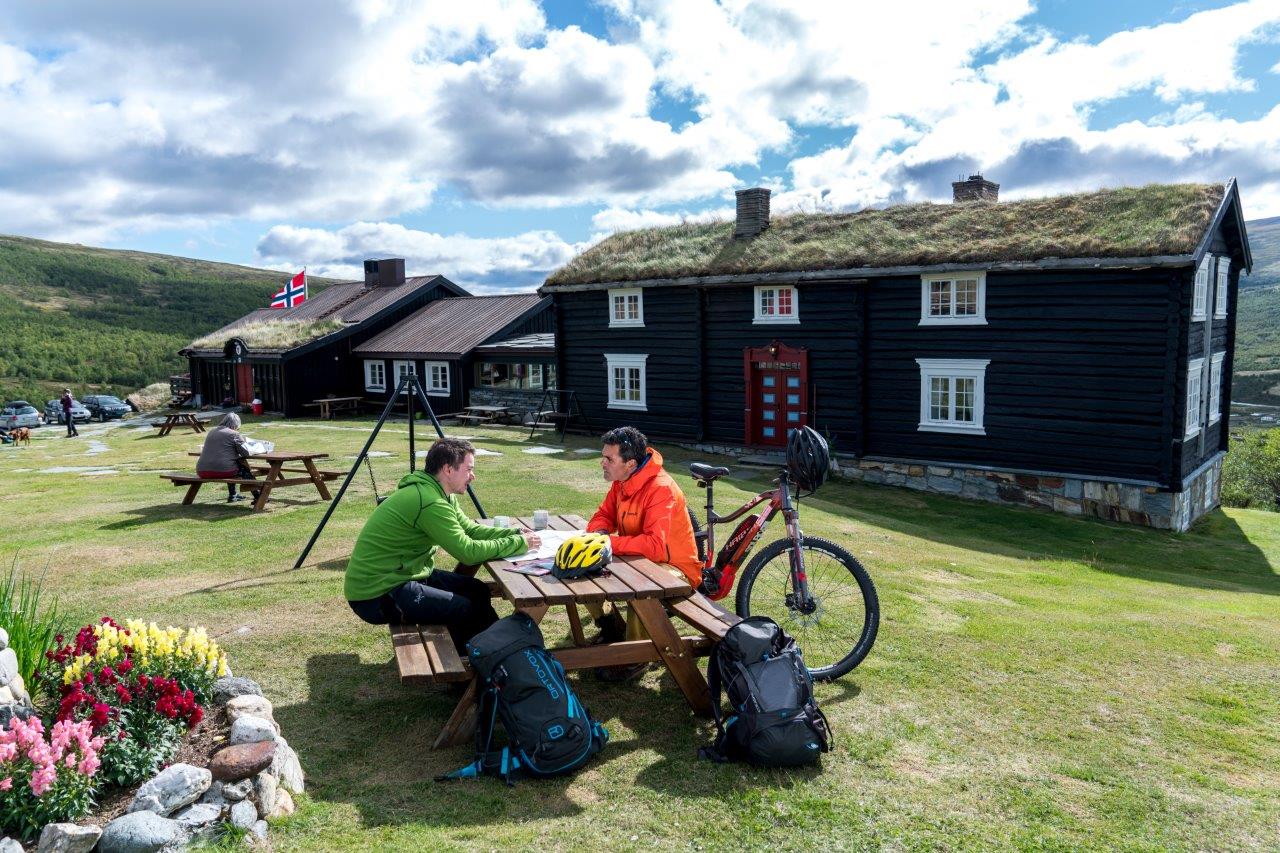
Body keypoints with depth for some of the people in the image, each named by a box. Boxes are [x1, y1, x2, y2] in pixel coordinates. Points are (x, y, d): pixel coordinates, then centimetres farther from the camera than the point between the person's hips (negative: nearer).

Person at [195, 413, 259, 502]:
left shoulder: (212, 431, 17)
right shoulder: (234, 434, -3)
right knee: (244, 469, 21)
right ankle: (257, 496, 20)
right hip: (222, 470, -6)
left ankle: (232, 495, 42)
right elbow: (245, 453, -4)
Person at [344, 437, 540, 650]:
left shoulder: (441, 495, 4)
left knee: (477, 591, 9)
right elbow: (468, 553, -25)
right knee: (468, 610, -11)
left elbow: (470, 529, 9)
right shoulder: (429, 502, -25)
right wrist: (519, 543, -16)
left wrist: (517, 534, -3)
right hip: (375, 596, -10)